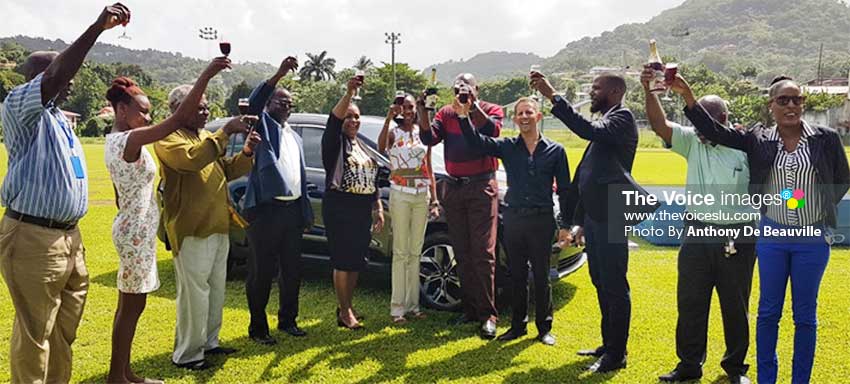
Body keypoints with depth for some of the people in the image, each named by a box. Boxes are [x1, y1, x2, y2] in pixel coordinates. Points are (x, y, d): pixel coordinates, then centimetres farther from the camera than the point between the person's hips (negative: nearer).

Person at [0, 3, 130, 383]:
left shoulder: (60, 119, 19)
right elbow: (56, 74, -28)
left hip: (69, 236, 9)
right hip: (33, 238, -9)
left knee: (64, 331, 16)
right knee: (34, 336, 0)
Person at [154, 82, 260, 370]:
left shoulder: (207, 137, 19)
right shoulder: (169, 137, -8)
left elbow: (228, 171, 17)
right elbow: (191, 159, -27)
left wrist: (246, 153, -1)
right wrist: (225, 133, -26)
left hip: (218, 227, 9)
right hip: (191, 230, -9)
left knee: (216, 289, 16)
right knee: (195, 293, -6)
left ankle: (209, 342, 29)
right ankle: (187, 354, 4)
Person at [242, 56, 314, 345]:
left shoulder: (295, 137, 20)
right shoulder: (262, 125, 0)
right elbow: (254, 103, -23)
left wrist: (306, 213, 17)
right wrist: (279, 75, -33)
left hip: (293, 210, 7)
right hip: (266, 210, -7)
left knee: (292, 270, 14)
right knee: (261, 272, 2)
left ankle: (288, 320, 29)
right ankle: (257, 328, 14)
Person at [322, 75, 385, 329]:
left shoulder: (363, 147, 19)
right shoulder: (334, 142, -1)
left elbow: (374, 181, 20)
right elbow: (334, 120, -23)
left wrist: (379, 210, 15)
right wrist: (348, 93, -35)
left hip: (362, 211, 7)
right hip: (339, 208, -7)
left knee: (356, 263, 10)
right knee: (342, 262, -4)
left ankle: (348, 306, 23)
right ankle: (344, 312, 4)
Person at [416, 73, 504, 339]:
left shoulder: (491, 110, 1)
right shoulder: (446, 113, 10)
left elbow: (491, 131, -21)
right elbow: (429, 138, -4)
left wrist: (473, 104, -29)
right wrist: (422, 111, -18)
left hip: (482, 187, -4)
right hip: (454, 188, 4)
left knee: (483, 253, -7)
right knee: (462, 254, 8)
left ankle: (488, 315, -2)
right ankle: (470, 309, 18)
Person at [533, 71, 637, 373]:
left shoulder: (622, 117, -7)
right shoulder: (603, 124, 20)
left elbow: (589, 130, -28)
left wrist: (553, 96, -28)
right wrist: (581, 220, 20)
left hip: (611, 217, -10)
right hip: (594, 216, 10)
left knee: (614, 286, -2)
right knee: (600, 283, 16)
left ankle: (617, 354, 7)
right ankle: (608, 344, 28)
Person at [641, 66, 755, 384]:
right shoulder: (693, 141, 1)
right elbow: (660, 125, -14)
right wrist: (649, 91, -27)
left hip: (738, 237, -2)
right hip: (697, 233, 2)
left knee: (735, 306, 11)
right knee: (690, 303, 8)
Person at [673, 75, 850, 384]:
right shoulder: (758, 140, -1)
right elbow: (714, 131, -10)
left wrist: (820, 207, 1)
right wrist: (687, 95, -20)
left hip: (813, 237, 0)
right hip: (772, 235, 1)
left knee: (805, 314, 9)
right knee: (768, 311, 9)